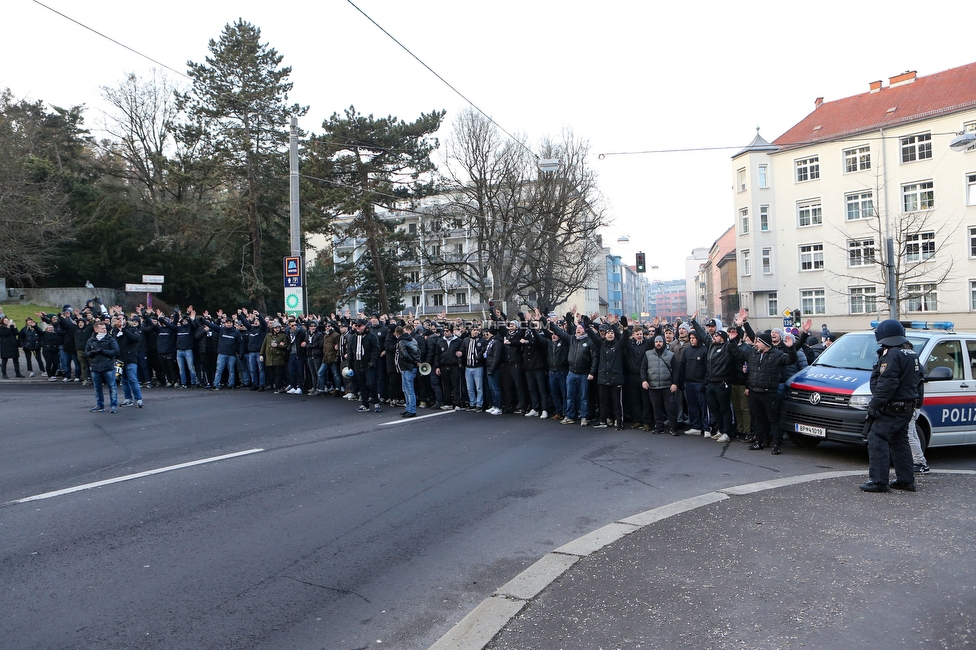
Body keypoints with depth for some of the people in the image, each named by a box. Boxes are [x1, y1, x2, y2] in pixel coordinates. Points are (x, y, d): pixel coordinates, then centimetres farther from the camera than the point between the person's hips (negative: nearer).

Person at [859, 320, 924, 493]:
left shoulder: (892, 355, -18)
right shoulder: (911, 354, 14)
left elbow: (887, 384, -24)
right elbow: (918, 377, 25)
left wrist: (874, 404, -22)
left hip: (892, 408, -10)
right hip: (907, 406, 10)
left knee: (877, 440, -8)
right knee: (900, 442, 17)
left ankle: (878, 481, -10)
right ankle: (906, 480, 21)